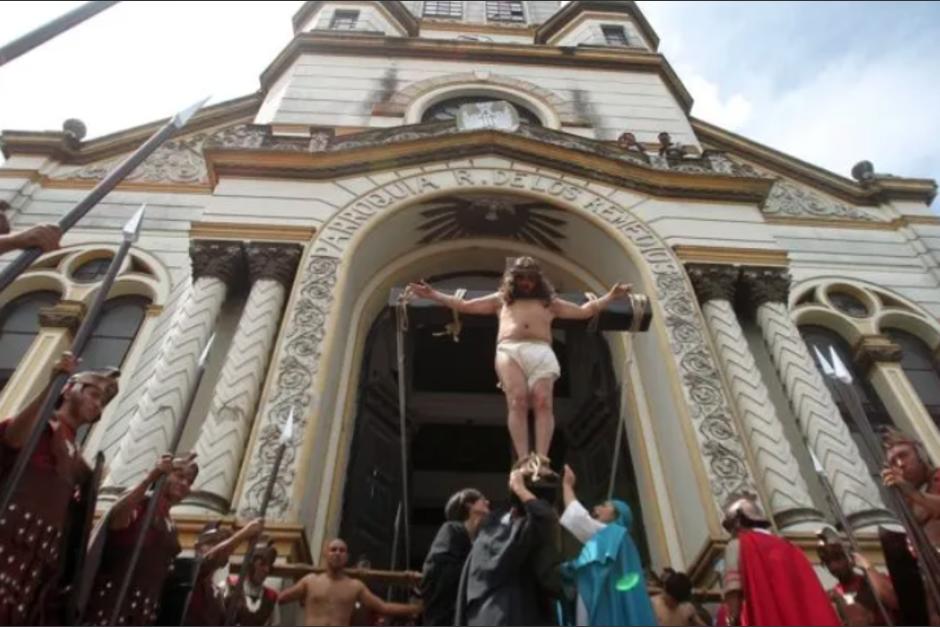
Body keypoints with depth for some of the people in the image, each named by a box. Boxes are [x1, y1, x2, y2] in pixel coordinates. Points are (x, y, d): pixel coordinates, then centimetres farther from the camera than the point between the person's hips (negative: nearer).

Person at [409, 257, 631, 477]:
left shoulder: (549, 302, 34)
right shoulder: (501, 299, 33)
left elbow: (584, 311, 36)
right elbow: (463, 306, 31)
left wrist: (610, 296, 30)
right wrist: (431, 293, 25)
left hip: (541, 352, 1)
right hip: (509, 350, 0)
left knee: (543, 402, -22)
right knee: (517, 402, -23)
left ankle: (541, 460, -31)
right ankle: (524, 460, -29)